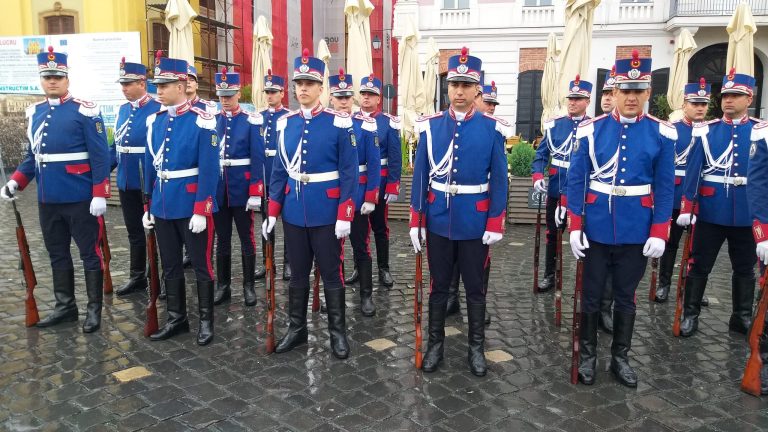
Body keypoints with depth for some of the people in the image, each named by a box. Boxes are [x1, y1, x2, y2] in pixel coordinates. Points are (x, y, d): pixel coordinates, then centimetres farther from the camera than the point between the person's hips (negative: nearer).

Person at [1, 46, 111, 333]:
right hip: (47, 201, 7)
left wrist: (100, 195, -16)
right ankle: (65, 306, 29)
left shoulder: (86, 111, -9)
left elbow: (100, 157, -12)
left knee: (89, 254, 5)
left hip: (80, 200, -6)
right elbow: (33, 155, 17)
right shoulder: (34, 113, 10)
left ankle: (94, 309, 16)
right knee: (57, 255, 15)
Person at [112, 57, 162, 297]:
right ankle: (138, 277, 27)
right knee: (134, 231, 15)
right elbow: (116, 145, 15)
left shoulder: (158, 110, -12)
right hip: (126, 183, 7)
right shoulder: (123, 110, 10)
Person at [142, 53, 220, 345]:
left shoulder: (202, 121, -12)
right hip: (163, 208, 6)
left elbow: (209, 171, -15)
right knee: (170, 266, 15)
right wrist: (148, 207, 12)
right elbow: (150, 167, 12)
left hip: (192, 208, -6)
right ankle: (176, 318, 29)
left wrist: (201, 212, -18)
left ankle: (206, 321, 20)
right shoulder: (154, 121, 7)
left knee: (201, 265, 6)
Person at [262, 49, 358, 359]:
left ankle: (337, 332, 22)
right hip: (293, 213, 4)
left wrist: (345, 216, -13)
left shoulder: (339, 124, -8)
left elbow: (349, 173, -9)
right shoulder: (285, 124, 4)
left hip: (327, 213, -4)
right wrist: (272, 213, 6)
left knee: (331, 274, 7)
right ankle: (296, 328, 30)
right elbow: (279, 172, 8)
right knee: (297, 274, 15)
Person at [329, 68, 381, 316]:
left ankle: (366, 295, 18)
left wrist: (370, 199, -10)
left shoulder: (365, 124, -4)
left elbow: (374, 165, -6)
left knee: (361, 247, 6)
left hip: (358, 197, -2)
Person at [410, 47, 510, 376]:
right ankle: (435, 343, 29)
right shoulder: (430, 126, 0)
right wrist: (416, 221, -1)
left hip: (476, 224, -1)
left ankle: (476, 347, 27)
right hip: (438, 222, 1)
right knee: (438, 285, 13)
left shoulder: (492, 129, -5)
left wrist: (495, 224, -7)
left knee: (475, 288, 12)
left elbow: (499, 180, -3)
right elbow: (420, 177, 1)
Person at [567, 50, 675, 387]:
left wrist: (659, 232, -5)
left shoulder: (662, 134, -2)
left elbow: (665, 187, 0)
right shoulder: (590, 130, -4)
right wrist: (575, 227, -7)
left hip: (637, 232, 1)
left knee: (625, 296, 14)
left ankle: (620, 357, 30)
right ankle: (587, 355, 28)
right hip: (596, 229, 0)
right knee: (590, 295, 11)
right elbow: (576, 180, -3)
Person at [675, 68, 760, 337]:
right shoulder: (705, 131, -1)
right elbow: (693, 171, -4)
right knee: (699, 266, 7)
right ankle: (690, 314, 19)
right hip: (710, 212, -1)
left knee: (745, 268, 14)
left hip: (747, 215, 1)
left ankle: (742, 317, 30)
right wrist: (687, 208, -7)